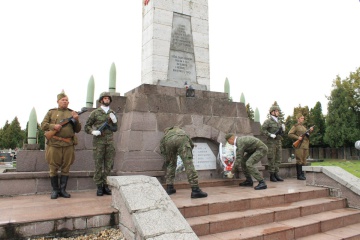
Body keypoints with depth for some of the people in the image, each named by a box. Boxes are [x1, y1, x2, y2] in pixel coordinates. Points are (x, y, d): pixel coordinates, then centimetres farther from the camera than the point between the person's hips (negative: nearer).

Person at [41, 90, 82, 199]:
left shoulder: (72, 113, 14)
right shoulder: (51, 112, 11)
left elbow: (78, 130, 12)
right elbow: (43, 125, 6)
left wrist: (76, 120, -6)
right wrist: (53, 126, -12)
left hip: (68, 145, 2)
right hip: (54, 144, -1)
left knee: (66, 169, 6)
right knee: (53, 168, 3)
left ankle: (63, 189, 17)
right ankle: (55, 190, 16)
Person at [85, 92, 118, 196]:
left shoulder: (113, 113, 12)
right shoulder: (95, 113, 3)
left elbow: (115, 129, 13)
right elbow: (87, 126, 6)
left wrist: (114, 121, -6)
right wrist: (93, 131, -14)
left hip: (110, 142, 3)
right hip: (98, 142, -3)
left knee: (109, 165, 4)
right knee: (99, 165, 1)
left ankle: (105, 185, 15)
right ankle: (99, 186, 10)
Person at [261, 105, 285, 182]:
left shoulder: (279, 122, 16)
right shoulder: (268, 121, -5)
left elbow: (280, 132, 21)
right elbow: (263, 130, -14)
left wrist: (282, 129, 1)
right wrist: (270, 135, -22)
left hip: (278, 142, 7)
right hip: (271, 142, -7)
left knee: (278, 159, 7)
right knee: (271, 159, -2)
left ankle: (276, 174, 15)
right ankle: (272, 175, 6)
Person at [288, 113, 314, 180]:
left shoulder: (303, 127, 21)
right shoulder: (295, 126, -2)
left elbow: (307, 135, 21)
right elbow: (289, 134, -9)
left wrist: (310, 131, 3)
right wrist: (297, 137, -17)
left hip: (305, 146, 8)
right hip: (299, 146, -7)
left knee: (303, 161, 8)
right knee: (299, 160, -7)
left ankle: (301, 174, 15)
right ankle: (299, 175, -3)